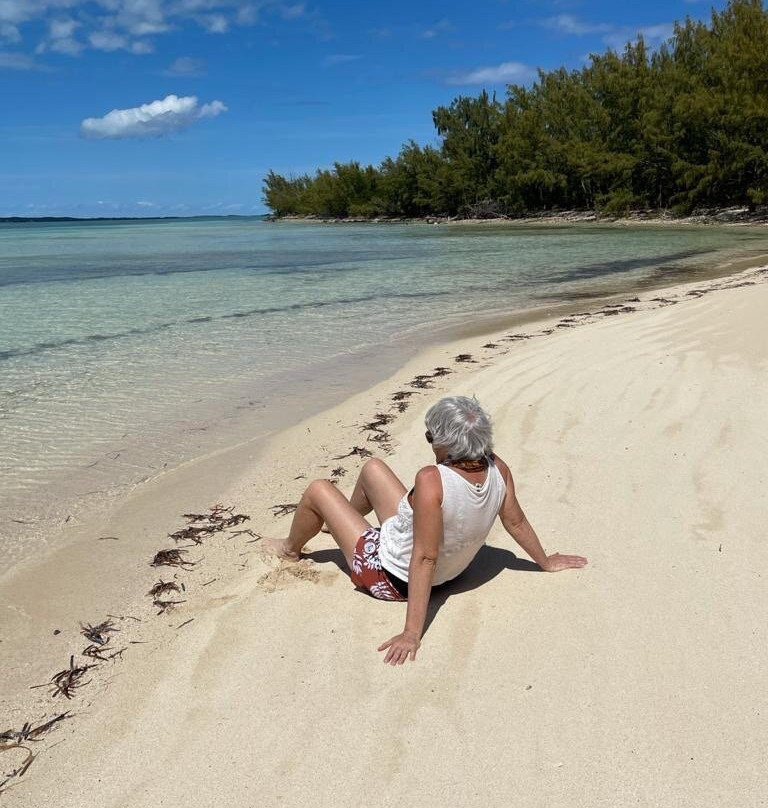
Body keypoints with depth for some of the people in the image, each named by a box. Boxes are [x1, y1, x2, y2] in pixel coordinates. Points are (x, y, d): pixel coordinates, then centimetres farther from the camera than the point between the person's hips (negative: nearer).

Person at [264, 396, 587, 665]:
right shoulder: (498, 469, -19)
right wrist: (546, 562, 12)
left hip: (390, 576, -7)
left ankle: (290, 549, 40)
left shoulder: (432, 480, -40)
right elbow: (516, 522, -6)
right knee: (372, 467, 20)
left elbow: (425, 559, -38)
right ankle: (344, 521, 52)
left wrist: (412, 634, -34)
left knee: (318, 490, 9)